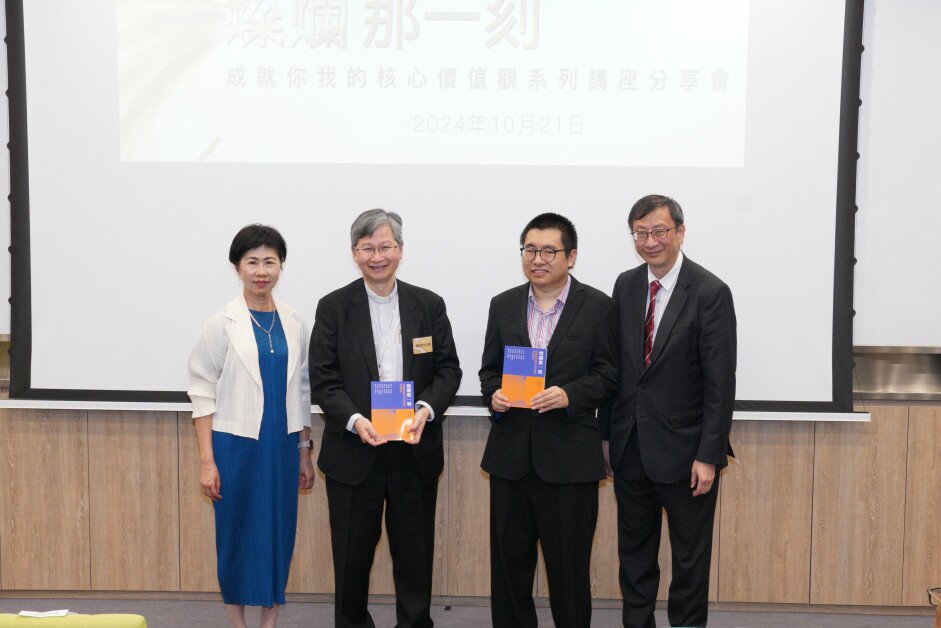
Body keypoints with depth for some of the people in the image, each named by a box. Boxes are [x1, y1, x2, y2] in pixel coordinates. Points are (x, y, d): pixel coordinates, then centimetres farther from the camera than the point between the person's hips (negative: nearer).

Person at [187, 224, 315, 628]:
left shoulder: (294, 324, 6)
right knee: (237, 533, 5)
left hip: (282, 446, 3)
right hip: (236, 444, -3)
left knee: (279, 532, 7)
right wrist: (207, 460, -9)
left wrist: (305, 451, 10)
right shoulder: (222, 324, -5)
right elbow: (203, 393, -5)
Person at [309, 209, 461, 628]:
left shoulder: (430, 305, 6)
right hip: (354, 451, -1)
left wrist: (426, 408, -15)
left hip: (415, 449, 1)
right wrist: (355, 420, -20)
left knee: (415, 553, 9)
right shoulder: (333, 307, 1)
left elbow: (448, 369, 4)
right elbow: (323, 380, -4)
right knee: (352, 553, 9)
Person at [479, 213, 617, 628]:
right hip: (511, 452, 4)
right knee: (509, 558, 12)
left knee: (568, 562, 5)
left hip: (568, 455, -3)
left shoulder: (598, 306, -3)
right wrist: (493, 394, -7)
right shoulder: (503, 305, 9)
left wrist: (569, 395, -19)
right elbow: (489, 368, 14)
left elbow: (608, 374, -4)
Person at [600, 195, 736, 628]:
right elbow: (613, 365, 9)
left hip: (683, 448, -5)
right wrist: (607, 433, 7)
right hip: (630, 445, 5)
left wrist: (708, 455, -16)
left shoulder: (711, 293, -12)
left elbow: (720, 383, -13)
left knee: (690, 558, 9)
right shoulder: (626, 285, 5)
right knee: (634, 553, 17)